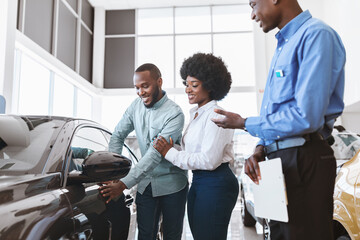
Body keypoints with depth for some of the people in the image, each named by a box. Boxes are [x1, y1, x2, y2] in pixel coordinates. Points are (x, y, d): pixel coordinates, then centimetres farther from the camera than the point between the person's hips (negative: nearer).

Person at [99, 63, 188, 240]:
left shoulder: (174, 114, -20)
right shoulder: (136, 106, 0)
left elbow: (155, 154, -26)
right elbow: (118, 136, 7)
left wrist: (124, 184, -29)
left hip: (171, 185, -4)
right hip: (145, 184, 4)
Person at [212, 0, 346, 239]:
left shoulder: (316, 35, -13)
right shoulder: (283, 45, 16)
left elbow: (306, 117, -22)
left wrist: (244, 124, -10)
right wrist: (261, 148, 2)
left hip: (304, 161, -9)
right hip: (279, 159, 9)